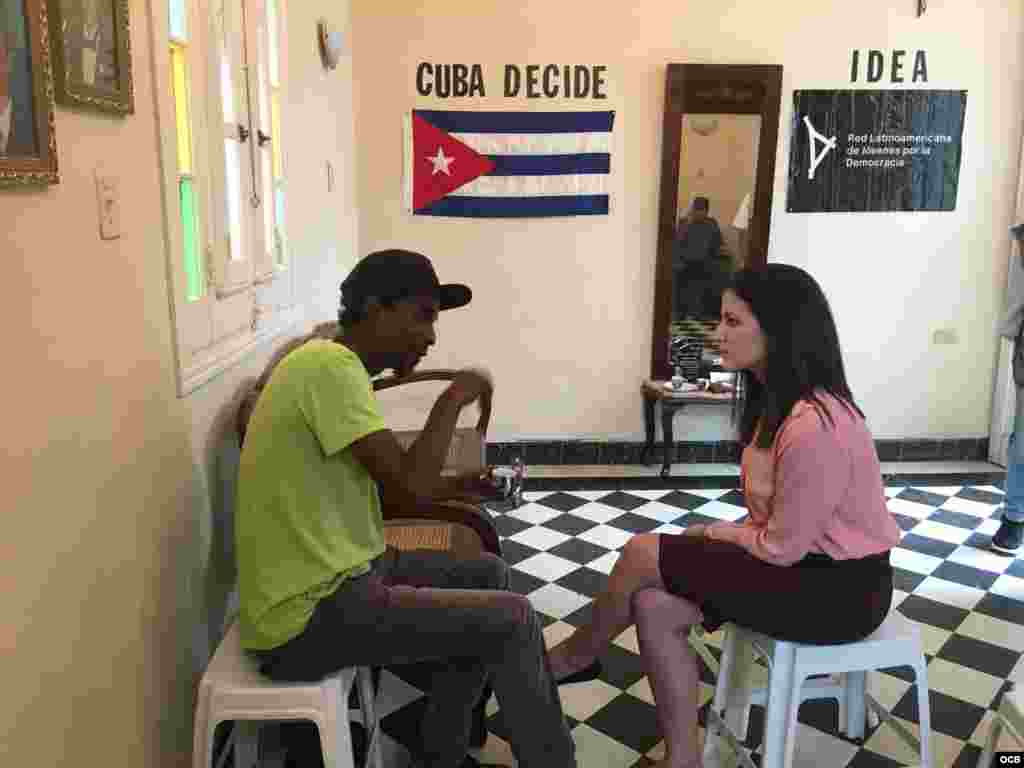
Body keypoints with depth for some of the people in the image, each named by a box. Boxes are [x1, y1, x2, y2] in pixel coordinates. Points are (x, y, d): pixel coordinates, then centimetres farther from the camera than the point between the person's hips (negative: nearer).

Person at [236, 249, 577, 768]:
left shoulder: (335, 365, 10)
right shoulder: (330, 364, -21)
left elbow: (388, 482, 17)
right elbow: (409, 482, -26)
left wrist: (449, 487, 6)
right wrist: (453, 399, -13)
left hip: (335, 575, 10)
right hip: (308, 615, -10)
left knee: (488, 575, 17)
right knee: (511, 619, -8)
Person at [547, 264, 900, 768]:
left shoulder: (813, 428, -29)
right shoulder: (779, 402, 4)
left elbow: (781, 548, -21)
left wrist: (716, 532, -4)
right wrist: (721, 533, -4)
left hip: (838, 589, -9)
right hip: (807, 561, 9)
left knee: (643, 554, -11)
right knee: (653, 605, -7)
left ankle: (575, 656, 18)